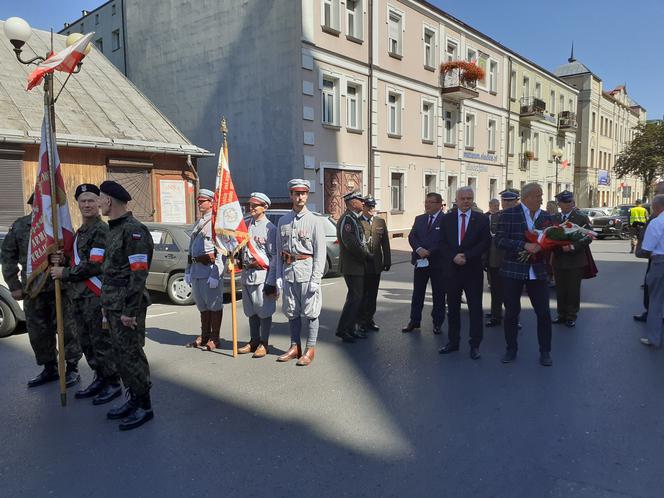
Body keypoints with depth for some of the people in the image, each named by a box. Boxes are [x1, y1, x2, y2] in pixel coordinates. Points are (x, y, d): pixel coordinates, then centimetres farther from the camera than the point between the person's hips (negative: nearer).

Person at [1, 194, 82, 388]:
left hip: (60, 289, -3)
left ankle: (72, 368, 15)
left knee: (66, 329, 1)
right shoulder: (19, 226, 5)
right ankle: (49, 368, 29)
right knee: (38, 332, 12)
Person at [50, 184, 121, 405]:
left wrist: (64, 273, -10)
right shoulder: (80, 231, 17)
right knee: (86, 342, 16)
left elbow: (94, 266, -20)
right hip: (78, 296, 10)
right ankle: (100, 379, 29)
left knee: (101, 342, -2)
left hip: (95, 297, -9)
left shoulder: (102, 230, -14)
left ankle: (113, 384, 11)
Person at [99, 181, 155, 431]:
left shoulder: (133, 230, -16)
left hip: (127, 307, -10)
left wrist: (129, 310, -22)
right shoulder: (114, 229, 15)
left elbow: (139, 274, -21)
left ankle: (144, 407, 11)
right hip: (113, 306, 10)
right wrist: (106, 303, 19)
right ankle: (133, 400, 29)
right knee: (120, 355, 16)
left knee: (131, 356, -2)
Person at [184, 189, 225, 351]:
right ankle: (204, 336, 26)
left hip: (210, 267, -9)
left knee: (214, 304, 1)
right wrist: (188, 270, 18)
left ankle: (215, 338, 10)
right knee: (202, 304, 15)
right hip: (196, 269, 9)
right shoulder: (198, 223, 19)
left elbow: (220, 251, -16)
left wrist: (215, 274, -21)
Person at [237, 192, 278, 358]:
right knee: (251, 311, 15)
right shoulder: (246, 225, 12)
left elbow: (275, 256, -12)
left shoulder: (270, 228, -9)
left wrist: (271, 282, -15)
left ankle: (264, 344, 13)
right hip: (246, 274, 7)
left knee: (264, 311, 3)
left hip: (262, 274, -7)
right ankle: (254, 341, 27)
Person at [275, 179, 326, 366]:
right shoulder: (283, 221, 10)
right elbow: (279, 251, 12)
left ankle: (310, 350, 13)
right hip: (288, 272, 5)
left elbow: (320, 252, -7)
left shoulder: (315, 221, -4)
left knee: (310, 312, 2)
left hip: (307, 271, -4)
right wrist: (279, 276, 6)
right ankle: (295, 347, 25)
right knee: (292, 312, 12)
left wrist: (315, 279, -13)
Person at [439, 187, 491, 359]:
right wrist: (453, 256, -13)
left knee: (475, 308, 2)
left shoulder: (481, 219, 1)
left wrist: (466, 256, -15)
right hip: (452, 268, 2)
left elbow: (485, 242, -6)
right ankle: (453, 342, 22)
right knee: (453, 308, 11)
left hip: (473, 269, -2)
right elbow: (442, 243, 2)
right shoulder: (447, 219, 6)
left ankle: (475, 345, 12)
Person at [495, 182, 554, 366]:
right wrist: (524, 245, -21)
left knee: (544, 313, 2)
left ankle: (545, 351, 19)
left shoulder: (547, 217, 8)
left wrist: (540, 247, -11)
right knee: (511, 313, 7)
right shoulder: (508, 214, -5)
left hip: (538, 271, 3)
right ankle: (511, 349, 24)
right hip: (513, 270, -2)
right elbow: (499, 240, -11)